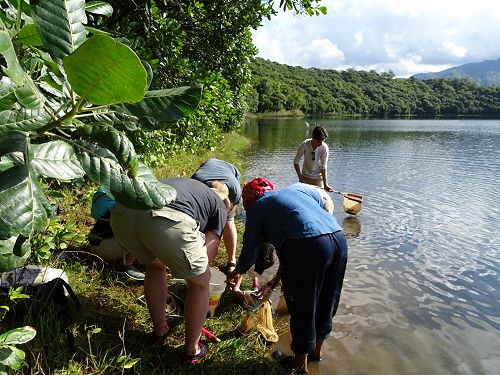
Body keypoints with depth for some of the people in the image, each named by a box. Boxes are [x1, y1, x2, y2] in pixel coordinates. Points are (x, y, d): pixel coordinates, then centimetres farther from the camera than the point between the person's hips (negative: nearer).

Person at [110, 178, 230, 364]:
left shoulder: (185, 183, 41)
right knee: (200, 282, 21)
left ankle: (159, 331, 49)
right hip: (165, 219, -6)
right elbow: (207, 253, 17)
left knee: (155, 265, 36)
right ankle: (191, 350, 35)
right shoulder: (220, 206, 27)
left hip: (121, 213, 6)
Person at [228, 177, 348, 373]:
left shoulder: (256, 208, 13)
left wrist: (237, 271, 38)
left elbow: (250, 251, 18)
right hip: (339, 238, 7)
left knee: (301, 307, 15)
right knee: (326, 303, 24)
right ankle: (317, 350, 46)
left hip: (307, 246, -6)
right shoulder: (296, 188, 27)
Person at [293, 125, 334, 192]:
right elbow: (296, 162, -11)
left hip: (318, 178, -1)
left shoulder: (324, 148, -21)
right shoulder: (304, 145, -21)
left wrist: (325, 184, -21)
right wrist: (300, 178, -15)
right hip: (305, 176, 1)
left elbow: (323, 167, -16)